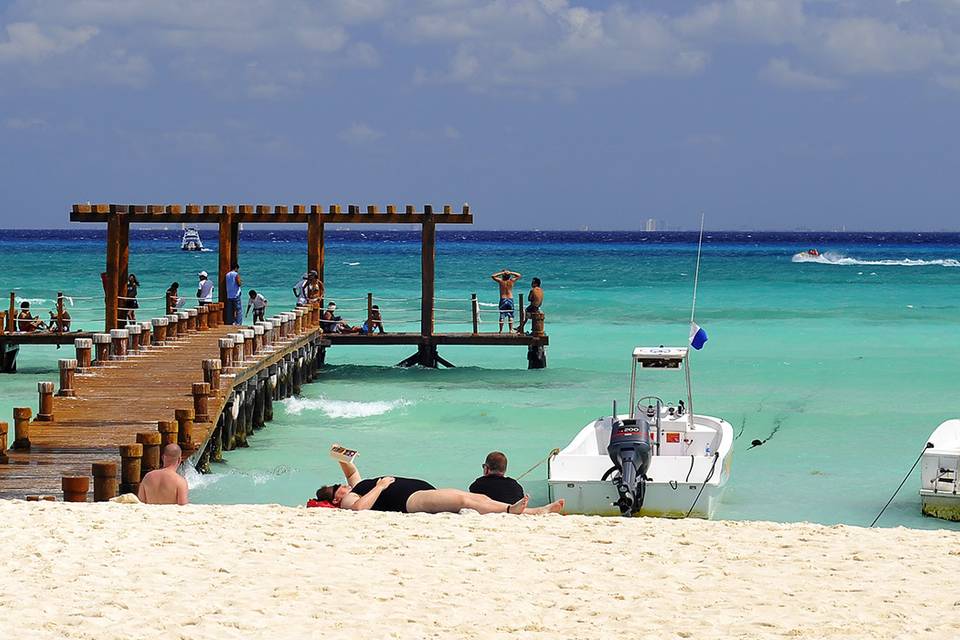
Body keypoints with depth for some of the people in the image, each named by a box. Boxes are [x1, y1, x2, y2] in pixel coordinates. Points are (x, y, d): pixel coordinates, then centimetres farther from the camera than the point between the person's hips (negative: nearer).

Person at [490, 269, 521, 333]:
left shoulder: (501, 281, -9)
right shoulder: (512, 281, -5)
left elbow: (492, 276, 0)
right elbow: (519, 275, 11)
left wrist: (501, 273, -2)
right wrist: (510, 273, 1)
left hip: (503, 300, -1)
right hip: (510, 299, 1)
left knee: (502, 316, 3)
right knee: (510, 316, 8)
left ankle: (501, 330, 2)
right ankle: (511, 329, 3)